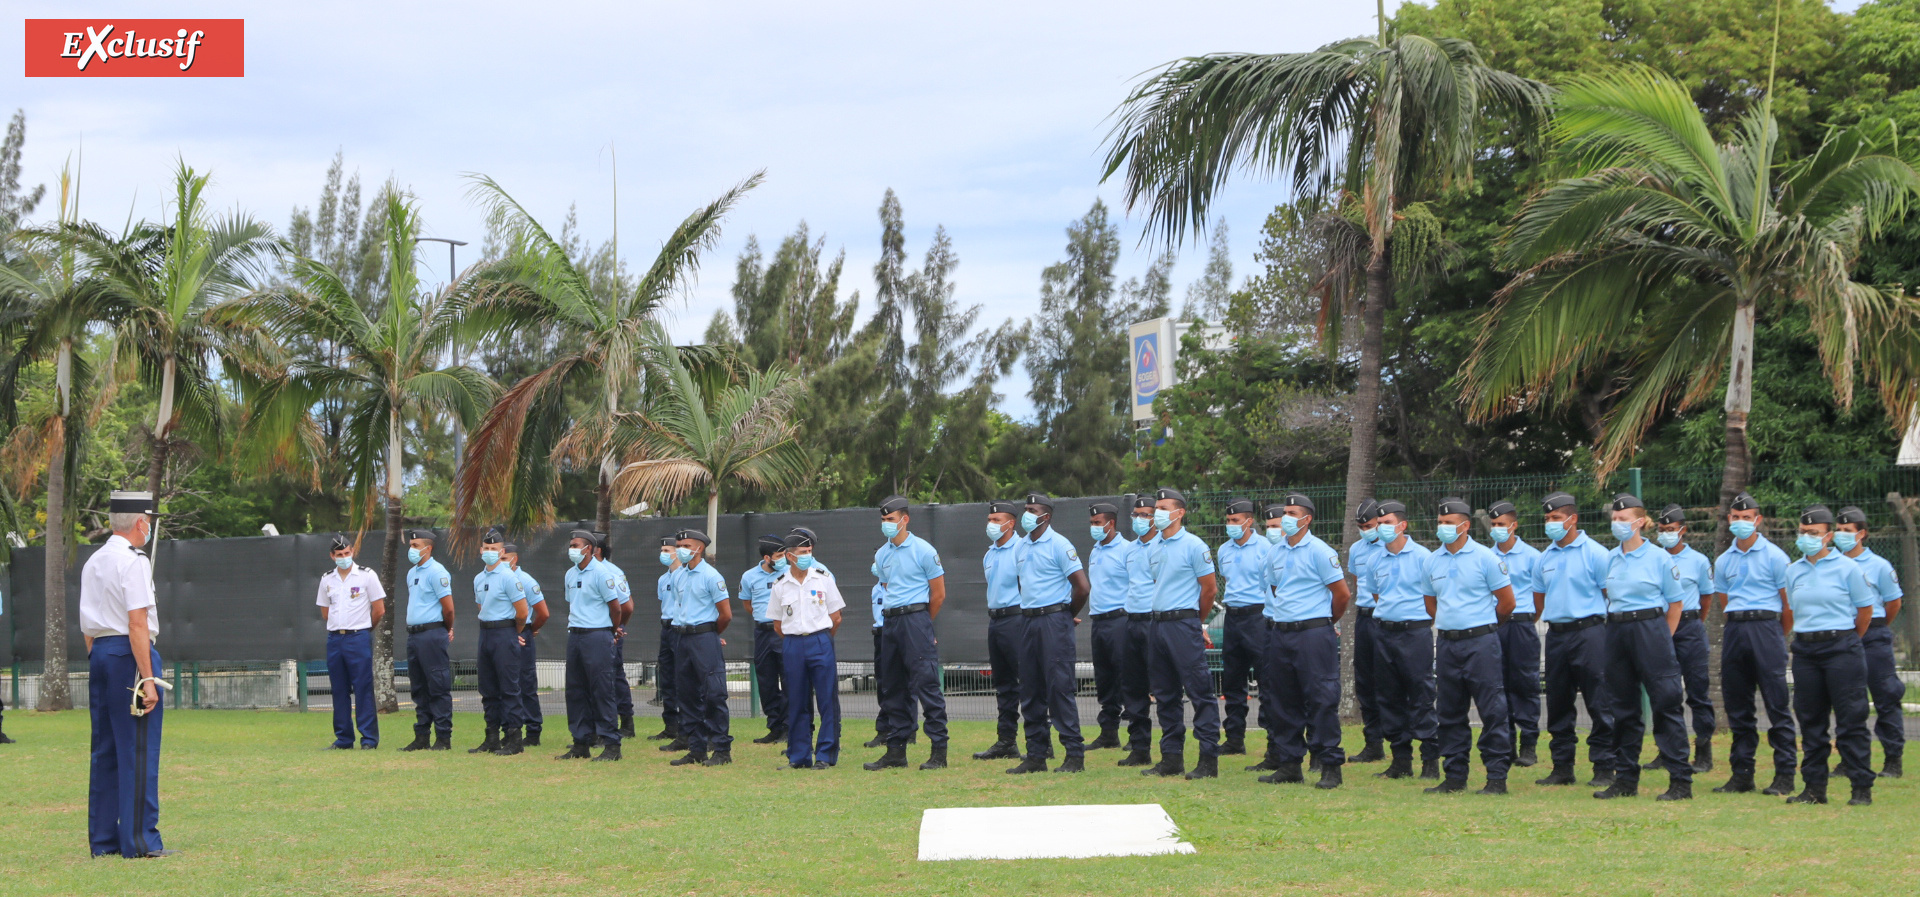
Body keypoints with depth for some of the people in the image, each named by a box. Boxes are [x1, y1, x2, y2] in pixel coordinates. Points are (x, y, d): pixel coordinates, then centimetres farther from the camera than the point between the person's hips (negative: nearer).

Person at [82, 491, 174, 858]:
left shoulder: (92, 563, 14)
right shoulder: (134, 562, -12)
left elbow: (88, 626, 16)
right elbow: (137, 622, -18)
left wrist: (97, 660, 19)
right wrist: (147, 678, -19)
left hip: (98, 654, 9)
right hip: (129, 655, -8)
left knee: (104, 749, 11)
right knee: (138, 750, -6)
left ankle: (102, 840, 14)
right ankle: (139, 840, -6)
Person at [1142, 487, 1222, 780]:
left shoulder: (1193, 546, -7)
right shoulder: (1152, 549, 13)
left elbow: (1209, 589, -5)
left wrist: (1195, 622, 4)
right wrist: (1159, 617, 18)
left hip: (1184, 624, -8)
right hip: (1157, 624, 8)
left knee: (1199, 692, -7)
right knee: (1165, 695, 10)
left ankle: (1209, 759, -7)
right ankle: (1171, 758, 16)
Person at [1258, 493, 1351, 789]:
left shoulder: (1320, 551, -8)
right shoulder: (1276, 552, 12)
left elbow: (1342, 593, -5)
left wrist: (1326, 622, 8)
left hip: (1313, 634, -7)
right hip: (1279, 632, 7)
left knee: (1321, 700, -6)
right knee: (1284, 701, 9)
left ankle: (1330, 766, -3)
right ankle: (1289, 763, 16)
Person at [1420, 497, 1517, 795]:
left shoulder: (1485, 557, -4)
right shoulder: (1431, 561, 10)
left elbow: (1507, 602, 1)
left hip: (1481, 642, -5)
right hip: (1447, 644, 5)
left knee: (1492, 711, -6)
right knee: (1449, 713, 8)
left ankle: (1497, 777, -4)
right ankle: (1454, 777, 16)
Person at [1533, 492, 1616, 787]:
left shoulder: (1595, 553, -4)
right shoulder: (1544, 558, 13)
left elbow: (1612, 594, -4)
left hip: (1588, 632, -6)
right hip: (1556, 635, 6)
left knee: (1599, 704, -5)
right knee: (1558, 705, 9)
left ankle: (1604, 768, -1)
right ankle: (1562, 767, 16)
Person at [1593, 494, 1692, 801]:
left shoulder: (1659, 558, -4)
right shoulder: (1610, 558, 10)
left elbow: (1675, 602, 1)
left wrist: (1663, 639, -2)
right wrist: (1616, 626, 10)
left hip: (1650, 629, -6)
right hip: (1617, 633, 6)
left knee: (1666, 703, -7)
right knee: (1623, 707, 9)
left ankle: (1681, 781, -5)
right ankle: (1626, 779, 16)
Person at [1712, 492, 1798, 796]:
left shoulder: (1774, 556, 0)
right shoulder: (1723, 561, 13)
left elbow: (1789, 603, 3)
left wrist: (1777, 638, 9)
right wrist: (1737, 626, 13)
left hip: (1766, 626, -5)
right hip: (1734, 631, 5)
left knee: (1777, 703, -6)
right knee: (1737, 705, 5)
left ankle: (1784, 775, -4)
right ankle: (1741, 773, 11)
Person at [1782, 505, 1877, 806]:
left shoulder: (1847, 567, -3)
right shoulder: (1793, 571, 10)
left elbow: (1865, 610, 4)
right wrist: (1806, 636, 13)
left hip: (1841, 648, -5)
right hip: (1805, 651, 5)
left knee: (1851, 720, -5)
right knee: (1810, 721, 7)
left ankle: (1862, 787, -1)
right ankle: (1814, 787, 12)